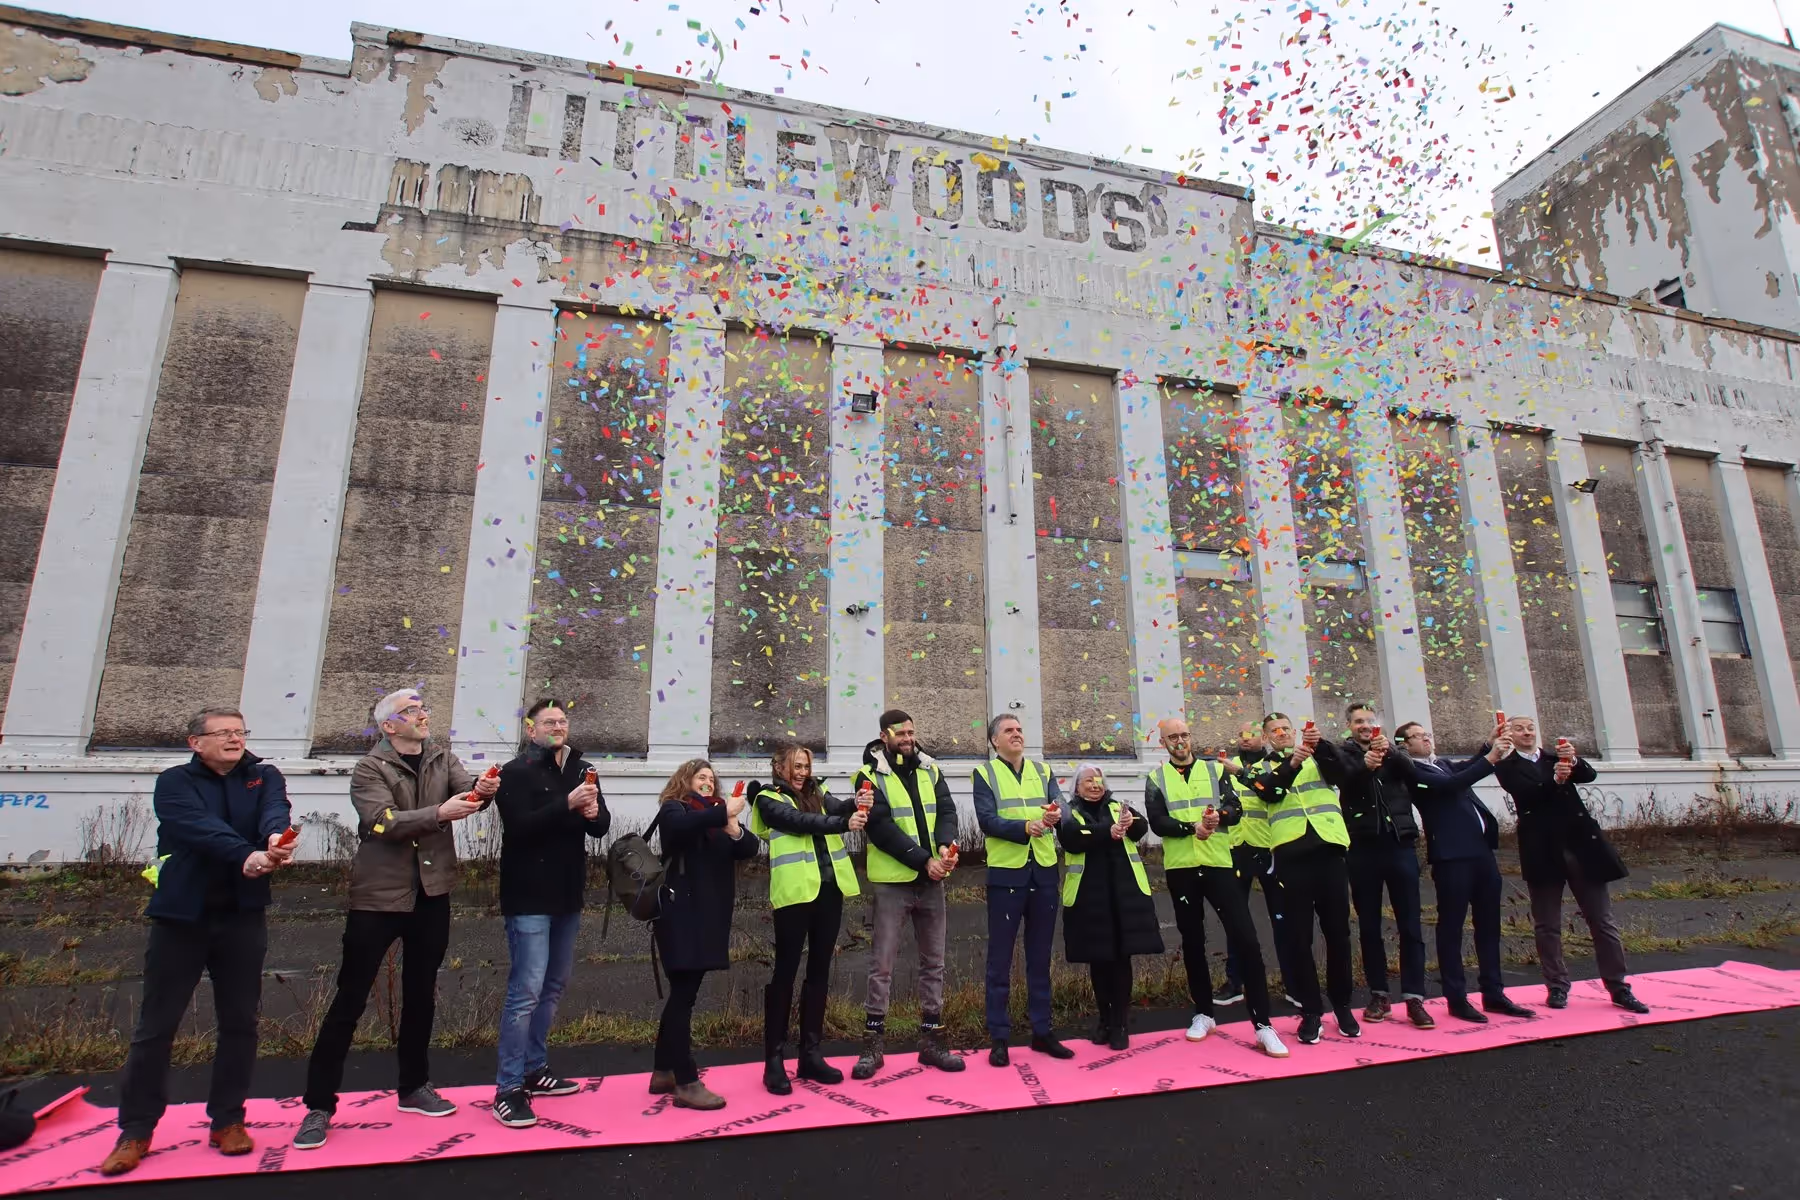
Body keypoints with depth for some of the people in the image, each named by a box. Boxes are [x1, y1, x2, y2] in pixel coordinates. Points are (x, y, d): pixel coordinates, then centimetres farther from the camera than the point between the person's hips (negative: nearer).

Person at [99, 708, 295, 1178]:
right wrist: (246, 856, -37)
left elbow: (275, 811, -18)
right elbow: (199, 826, -21)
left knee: (239, 1022, 8)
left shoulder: (264, 777, 4)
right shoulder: (175, 782, -2)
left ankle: (227, 1120, 22)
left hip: (243, 917, 2)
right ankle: (136, 1130, 21)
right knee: (156, 1025, 5)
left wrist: (278, 837, -42)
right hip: (181, 915, -1)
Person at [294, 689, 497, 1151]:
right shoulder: (370, 768, -7)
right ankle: (319, 1104, 17)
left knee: (421, 994, 15)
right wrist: (439, 812, -33)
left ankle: (414, 1087, 31)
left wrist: (483, 789, -33)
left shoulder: (443, 759, 5)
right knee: (350, 999, 3)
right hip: (379, 895, -4)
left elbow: (466, 788, -11)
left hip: (431, 894, 4)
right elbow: (385, 821, -20)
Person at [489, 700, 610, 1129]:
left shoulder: (582, 770, 9)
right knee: (526, 989, -7)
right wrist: (567, 805, -29)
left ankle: (535, 1069, 30)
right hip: (529, 897, -7)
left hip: (568, 896, 7)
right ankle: (508, 1088, 3)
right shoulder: (515, 772, -8)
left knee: (553, 985, 16)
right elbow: (519, 826, -21)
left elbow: (602, 825, 5)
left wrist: (593, 814, -17)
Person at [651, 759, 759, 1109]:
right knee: (683, 995, -6)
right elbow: (681, 827, -26)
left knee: (682, 994, 14)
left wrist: (735, 831, -16)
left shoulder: (718, 813, 15)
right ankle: (686, 1083, -1)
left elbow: (751, 848, 3)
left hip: (710, 914, 7)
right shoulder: (674, 809, -1)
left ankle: (664, 1072, 25)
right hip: (681, 913, -7)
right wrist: (722, 813, -27)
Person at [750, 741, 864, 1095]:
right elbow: (800, 822, -17)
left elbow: (840, 809, -3)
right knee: (786, 972, 1)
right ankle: (774, 1060, 11)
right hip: (795, 892, -6)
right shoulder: (768, 799, -1)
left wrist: (856, 806, -27)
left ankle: (811, 1054, 22)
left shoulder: (818, 793, 16)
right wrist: (843, 823, -30)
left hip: (829, 889, 6)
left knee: (819, 970, 11)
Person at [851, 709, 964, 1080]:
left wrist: (945, 845, -21)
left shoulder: (930, 769, 8)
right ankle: (873, 1043, 14)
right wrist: (923, 859, -20)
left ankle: (932, 1039, 23)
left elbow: (946, 811, 0)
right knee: (882, 965, 2)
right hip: (891, 881, -5)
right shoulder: (870, 775, -7)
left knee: (933, 962, 12)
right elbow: (881, 827, -16)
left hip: (931, 880, 5)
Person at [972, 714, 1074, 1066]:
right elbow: (986, 820, -13)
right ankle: (999, 1038, 15)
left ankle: (1042, 1031, 26)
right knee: (1000, 959, 4)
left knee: (1040, 958, 14)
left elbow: (1063, 809, -3)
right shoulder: (984, 773, -2)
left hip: (1044, 872, 4)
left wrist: (1056, 816, -27)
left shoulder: (1043, 771, 11)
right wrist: (1025, 827, -27)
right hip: (1005, 874, -4)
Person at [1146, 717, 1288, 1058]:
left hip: (1219, 864, 0)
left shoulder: (1215, 769, 7)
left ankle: (1263, 1024, 3)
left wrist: (1218, 817, -27)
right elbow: (1158, 823, -7)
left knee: (1245, 938, -6)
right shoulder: (1156, 779, 5)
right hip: (1180, 869, 1)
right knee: (1192, 942, 11)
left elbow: (1236, 808, -5)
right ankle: (1203, 1013, 27)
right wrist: (1193, 828, -23)